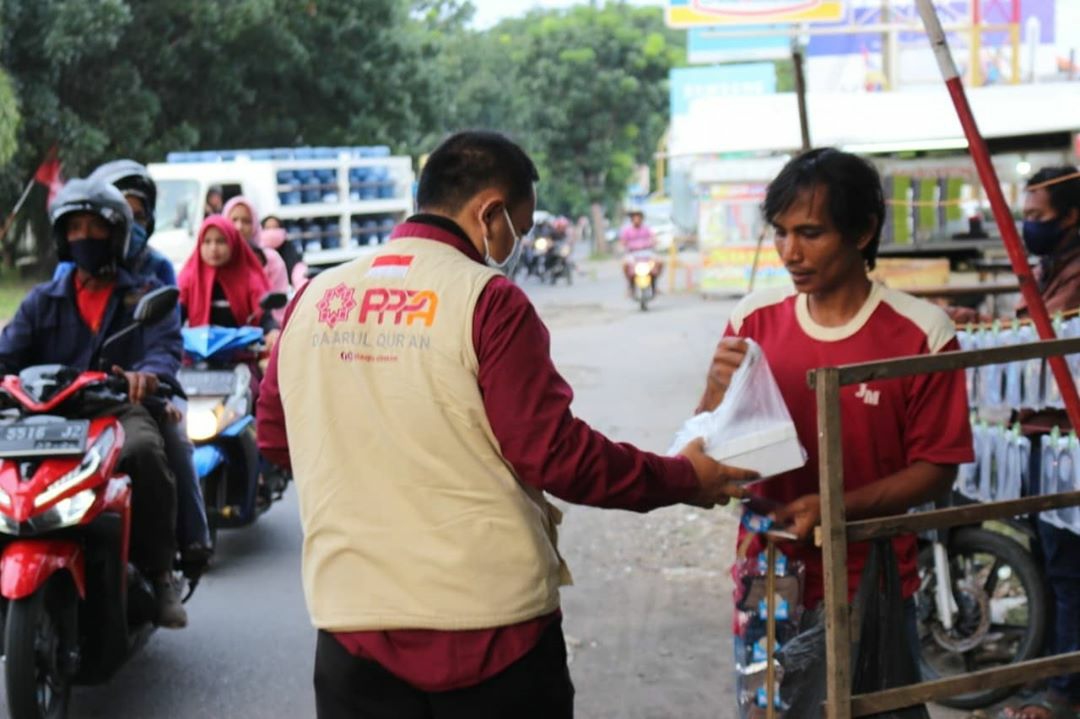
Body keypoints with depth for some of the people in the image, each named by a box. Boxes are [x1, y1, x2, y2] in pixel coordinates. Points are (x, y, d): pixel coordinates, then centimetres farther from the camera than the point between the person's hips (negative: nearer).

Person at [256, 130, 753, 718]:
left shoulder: (313, 297, 4)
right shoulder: (489, 301, -11)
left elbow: (274, 437, 14)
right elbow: (557, 454, -12)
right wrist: (683, 478, 1)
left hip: (352, 627, 4)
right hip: (489, 625, -4)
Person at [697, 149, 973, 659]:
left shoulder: (920, 334, -11)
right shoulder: (754, 319, -1)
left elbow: (937, 469, -6)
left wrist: (836, 508, -21)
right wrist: (719, 390, -18)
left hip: (873, 597, -2)